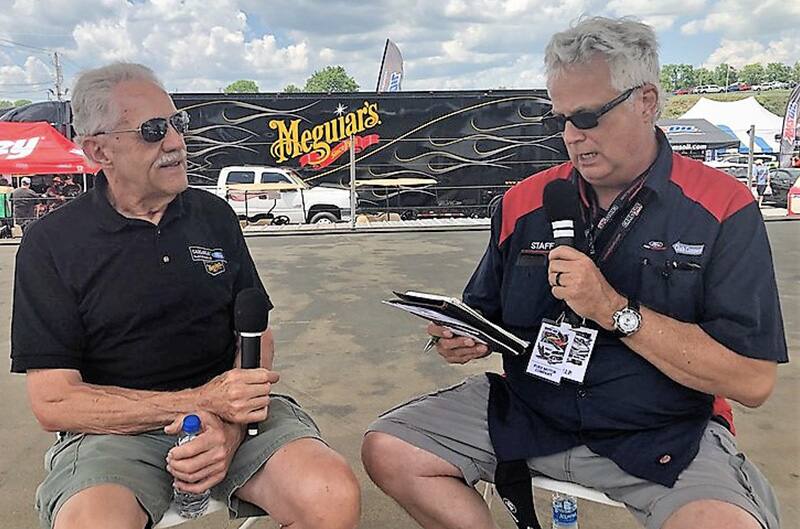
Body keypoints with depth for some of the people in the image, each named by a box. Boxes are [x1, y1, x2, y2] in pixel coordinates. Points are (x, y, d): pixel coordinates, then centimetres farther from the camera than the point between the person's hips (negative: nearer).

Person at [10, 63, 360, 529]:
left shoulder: (215, 216, 10)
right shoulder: (52, 242, -1)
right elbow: (52, 401, -6)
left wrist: (228, 425, -13)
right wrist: (199, 401, -17)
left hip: (231, 408, 2)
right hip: (114, 428, -1)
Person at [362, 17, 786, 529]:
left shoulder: (722, 209, -8)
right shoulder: (524, 202, 2)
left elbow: (752, 380, -15)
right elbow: (490, 319, 12)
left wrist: (615, 310, -22)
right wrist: (468, 338, -12)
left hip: (664, 435, -3)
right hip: (524, 410, 4)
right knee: (388, 451, -8)